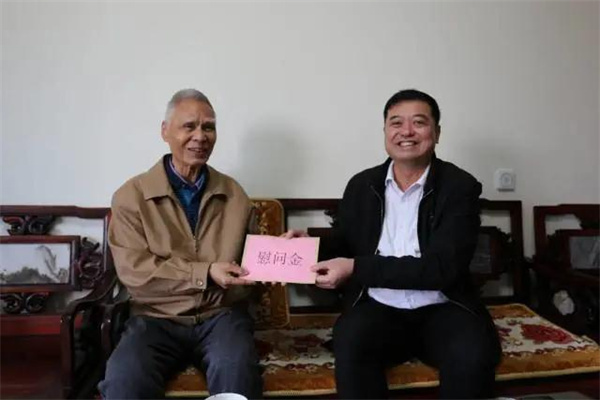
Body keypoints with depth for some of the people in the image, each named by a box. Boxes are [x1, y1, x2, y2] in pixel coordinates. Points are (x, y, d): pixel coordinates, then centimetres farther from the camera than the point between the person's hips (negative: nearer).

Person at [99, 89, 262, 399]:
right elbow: (134, 270, -8)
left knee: (237, 374, -30)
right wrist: (206, 273, -15)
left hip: (221, 315, 2)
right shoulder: (132, 195, 0)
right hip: (156, 318, -1)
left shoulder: (234, 194, 9)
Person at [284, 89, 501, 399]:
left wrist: (356, 268, -20)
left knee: (474, 354, -31)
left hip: (442, 309, -1)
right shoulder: (361, 185, 8)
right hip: (378, 308, 1)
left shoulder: (460, 187, -3)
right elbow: (342, 250, 17)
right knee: (349, 343, -30)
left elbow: (443, 268, -14)